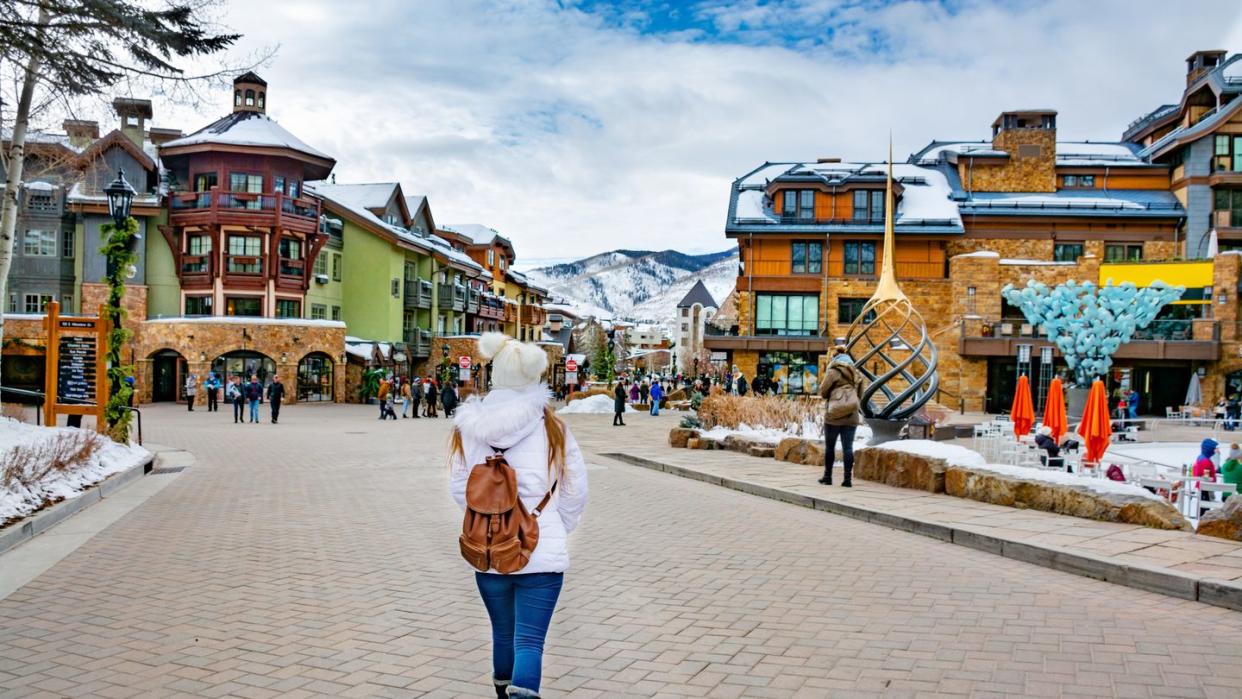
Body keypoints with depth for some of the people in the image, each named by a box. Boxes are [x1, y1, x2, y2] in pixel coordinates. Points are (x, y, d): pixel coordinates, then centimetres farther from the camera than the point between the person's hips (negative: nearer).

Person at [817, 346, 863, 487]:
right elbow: (860, 395, 17)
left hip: (834, 415, -4)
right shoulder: (856, 373, 12)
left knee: (830, 446, 7)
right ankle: (848, 478, -2)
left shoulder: (833, 371, -6)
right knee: (848, 447, 3)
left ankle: (827, 477, 12)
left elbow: (823, 391, -5)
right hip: (852, 416, 4)